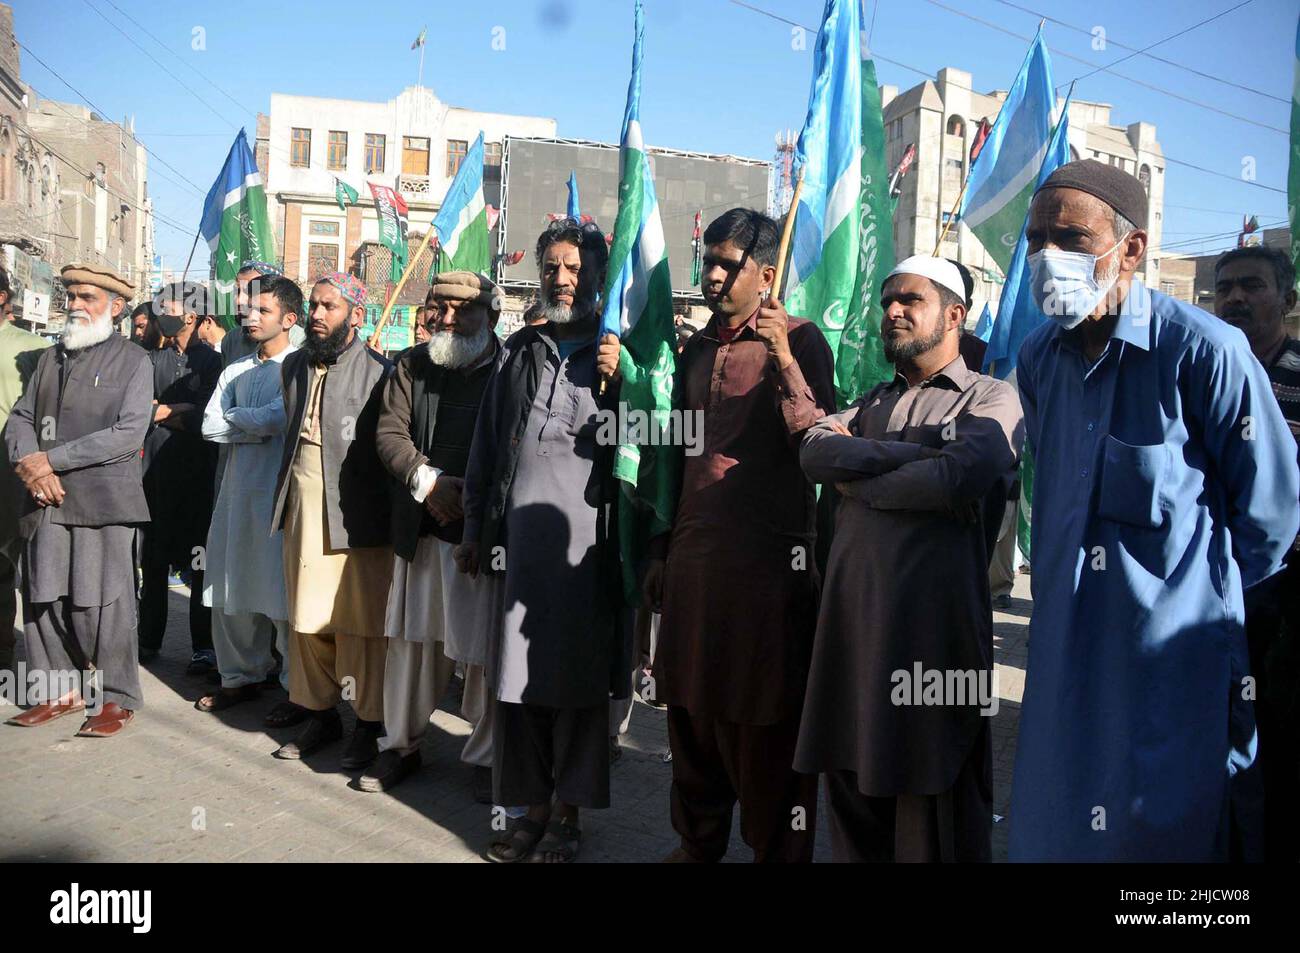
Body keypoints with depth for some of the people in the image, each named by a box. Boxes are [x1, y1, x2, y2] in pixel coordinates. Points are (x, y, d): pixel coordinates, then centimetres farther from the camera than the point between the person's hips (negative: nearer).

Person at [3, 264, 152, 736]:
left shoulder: (133, 360, 0)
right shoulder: (50, 357, 17)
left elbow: (128, 434, -10)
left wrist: (51, 459, -11)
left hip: (102, 500, -5)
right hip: (45, 499, 5)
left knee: (101, 601, -2)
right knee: (43, 597, 6)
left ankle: (115, 698, 10)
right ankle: (60, 691, 19)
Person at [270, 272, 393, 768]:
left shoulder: (378, 371, -9)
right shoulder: (294, 366, 13)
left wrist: (386, 512, -10)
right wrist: (286, 494, 19)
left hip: (356, 513, -6)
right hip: (302, 509, 6)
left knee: (361, 622, 0)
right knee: (307, 617, 11)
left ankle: (368, 723, 13)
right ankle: (321, 714, 25)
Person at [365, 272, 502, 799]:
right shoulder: (413, 364, 9)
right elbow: (389, 432, 5)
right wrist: (425, 479, -11)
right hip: (421, 527, 4)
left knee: (485, 647, 2)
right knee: (411, 639, 13)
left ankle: (487, 756, 18)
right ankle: (401, 744, 29)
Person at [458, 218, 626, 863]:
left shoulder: (616, 353, 5)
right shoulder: (518, 350, 16)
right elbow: (487, 444, 17)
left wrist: (620, 382, -16)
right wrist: (475, 531, 15)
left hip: (583, 536, -3)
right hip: (518, 535, 4)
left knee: (577, 675, 3)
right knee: (518, 671, 6)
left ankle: (569, 814, 15)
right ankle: (534, 806, 20)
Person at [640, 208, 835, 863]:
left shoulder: (800, 339, -4)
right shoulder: (697, 348, 16)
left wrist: (784, 362, -27)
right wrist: (661, 551, 19)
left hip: (768, 557, -6)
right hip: (693, 555, 7)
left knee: (766, 725, 2)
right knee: (691, 711, 13)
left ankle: (777, 851, 18)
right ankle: (697, 843, 29)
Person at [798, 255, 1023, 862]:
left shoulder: (991, 398, 4)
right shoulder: (873, 402, 21)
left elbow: (956, 479, -17)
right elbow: (815, 451, 1)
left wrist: (856, 481, -3)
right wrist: (913, 450, -9)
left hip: (933, 621, -5)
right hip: (852, 615, 5)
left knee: (933, 797, 5)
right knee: (852, 788, 13)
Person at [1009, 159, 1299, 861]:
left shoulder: (1204, 350, -14)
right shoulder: (1038, 357, 5)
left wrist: (1205, 593, 6)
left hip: (1178, 658, -5)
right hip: (1066, 647, 5)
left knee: (1171, 834, 8)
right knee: (1055, 831, 14)